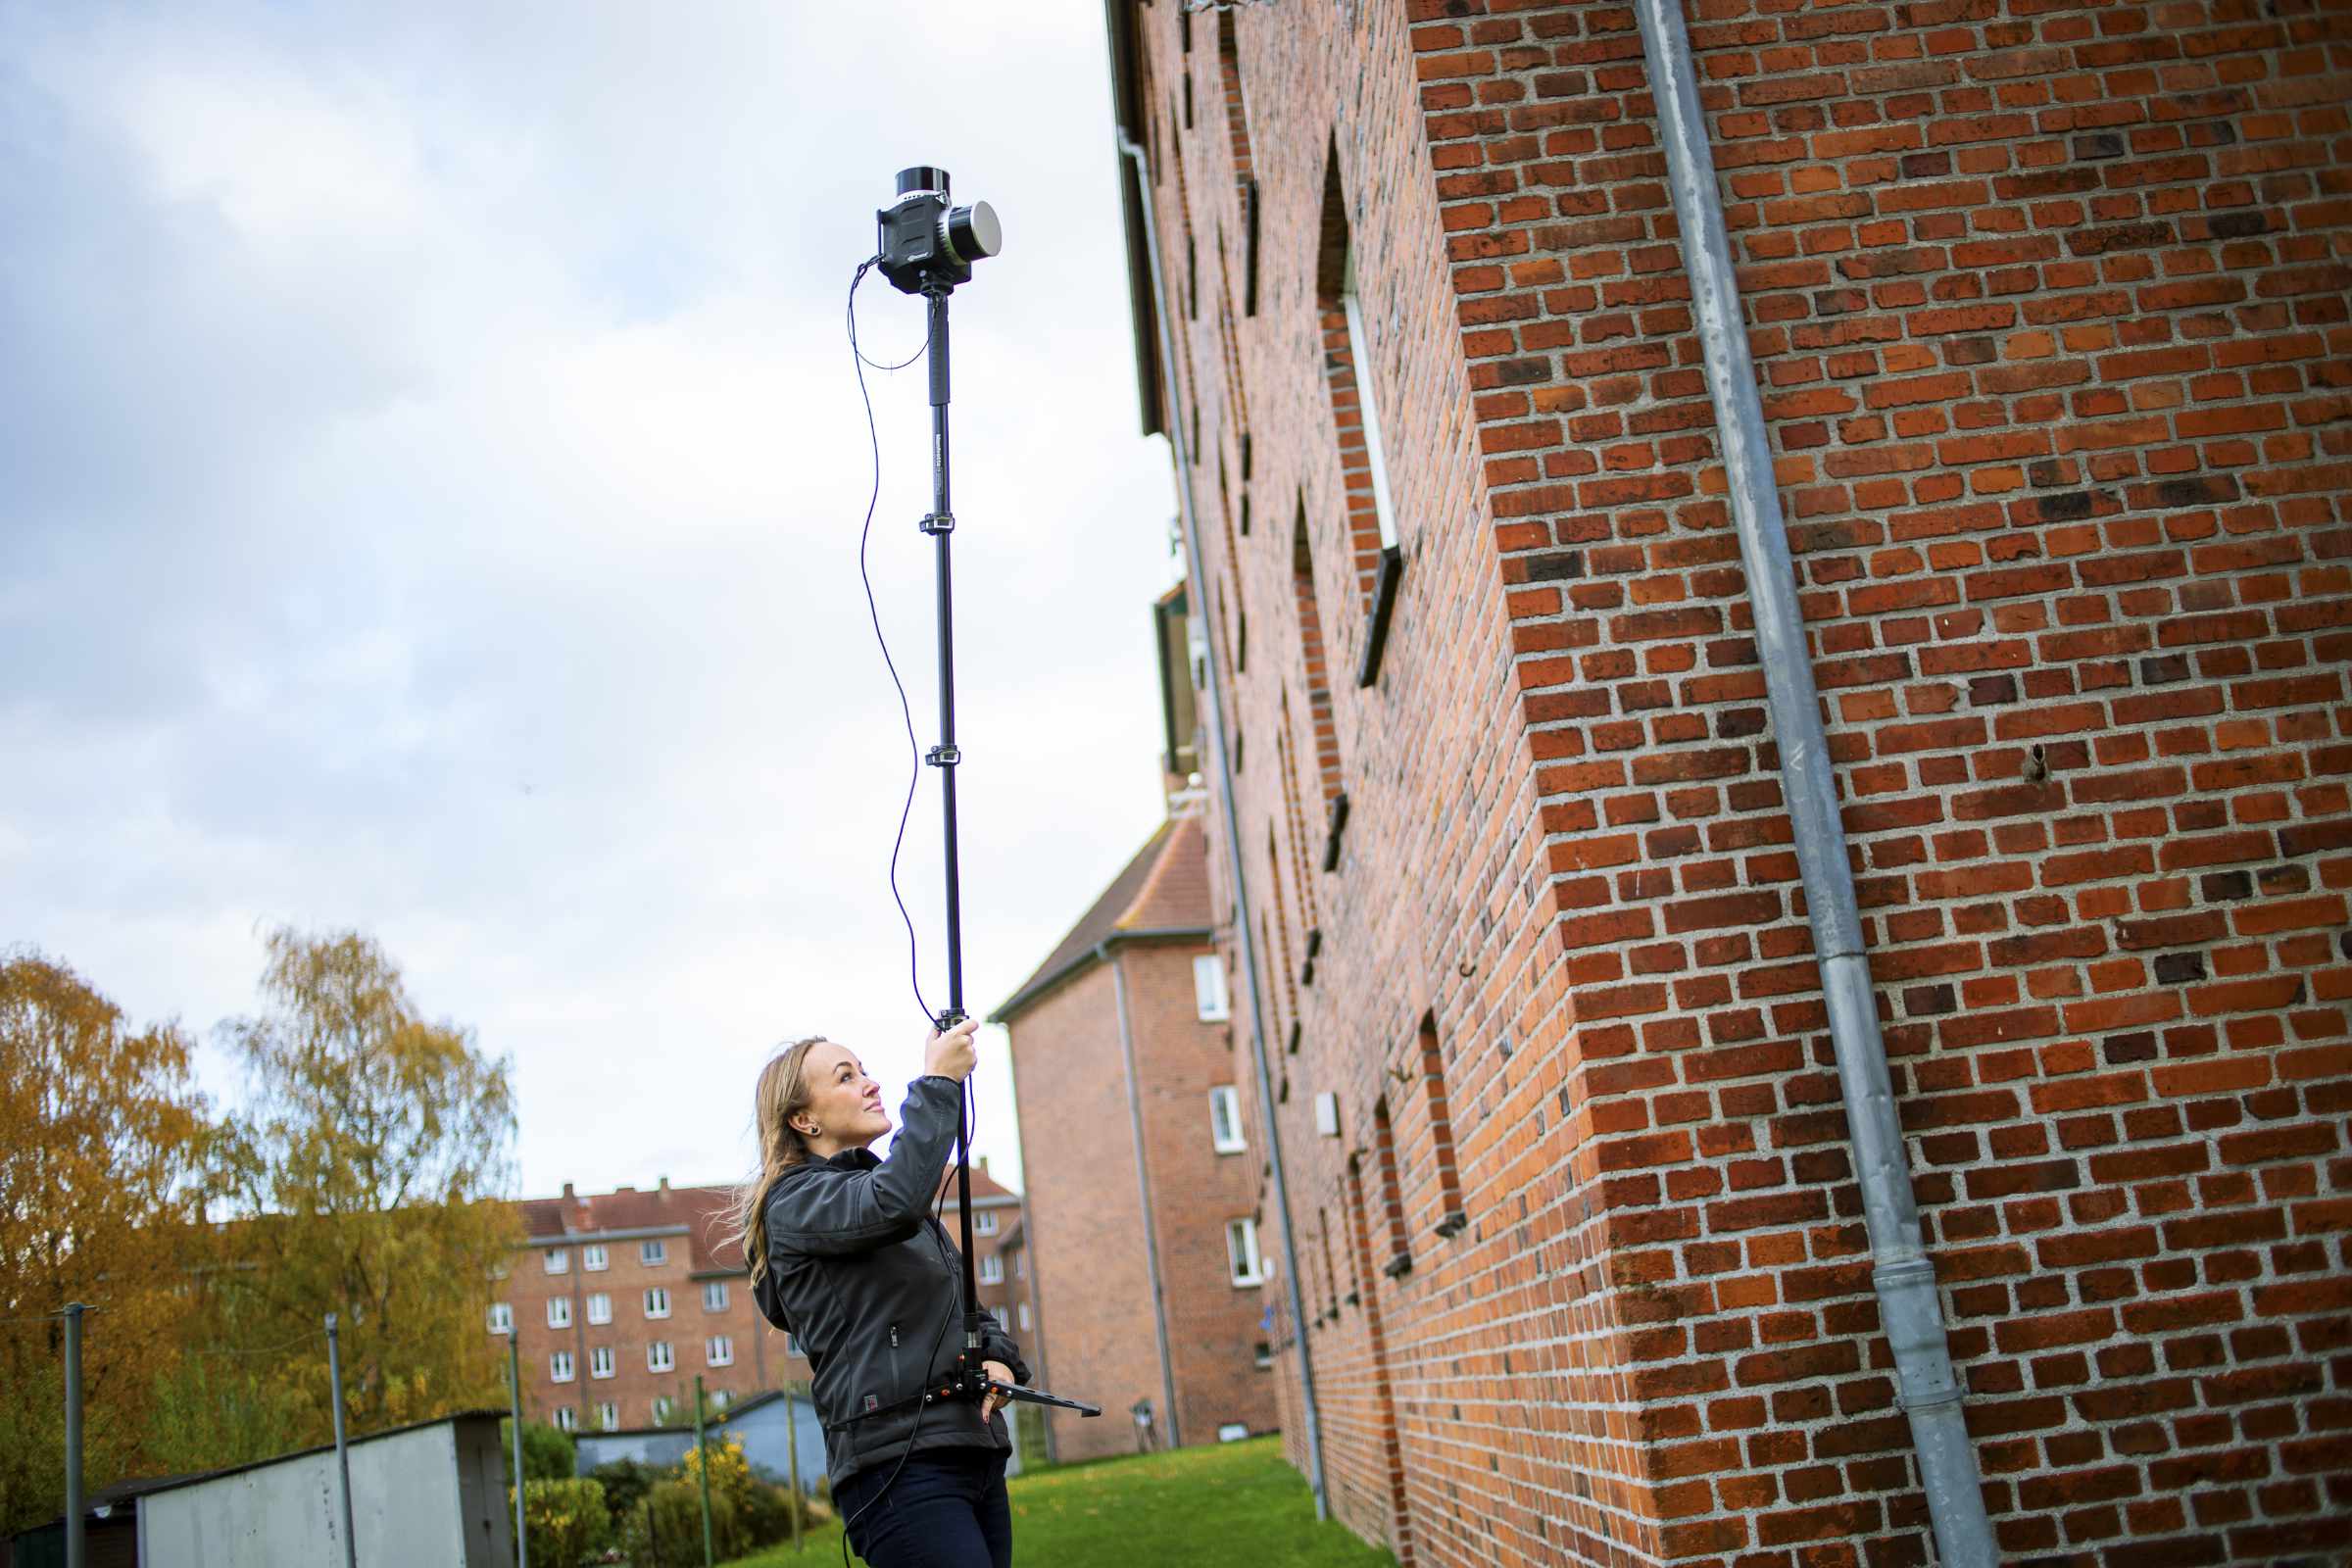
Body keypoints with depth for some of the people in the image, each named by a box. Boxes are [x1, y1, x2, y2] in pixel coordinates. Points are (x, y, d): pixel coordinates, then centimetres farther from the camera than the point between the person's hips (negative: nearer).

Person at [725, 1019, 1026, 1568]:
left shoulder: (896, 1199, 23)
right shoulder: (796, 1199, -3)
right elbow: (893, 1203, -24)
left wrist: (1000, 1358, 2)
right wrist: (937, 1082, -16)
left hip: (975, 1455, 8)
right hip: (897, 1465, -8)